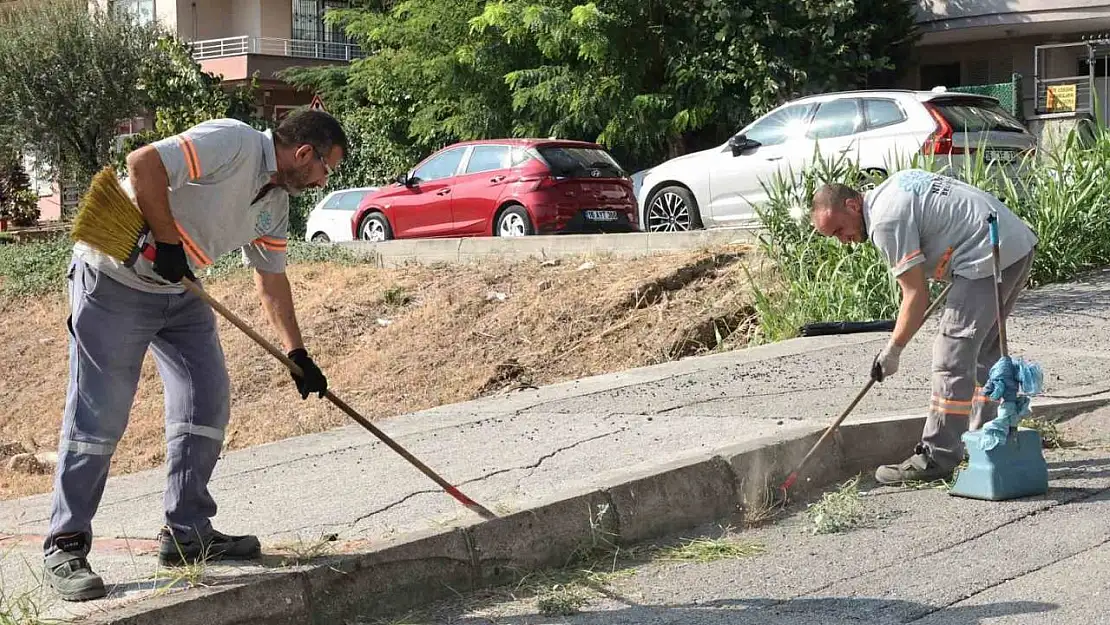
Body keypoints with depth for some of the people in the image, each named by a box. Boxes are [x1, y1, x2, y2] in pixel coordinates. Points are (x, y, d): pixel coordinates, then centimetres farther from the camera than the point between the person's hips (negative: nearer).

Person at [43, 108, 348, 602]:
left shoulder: (276, 203, 9)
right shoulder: (234, 142, -20)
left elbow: (271, 279, 18)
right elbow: (143, 164, -29)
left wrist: (297, 354, 17)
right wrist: (166, 241, -24)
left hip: (180, 289, 9)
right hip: (114, 278, -9)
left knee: (207, 403, 5)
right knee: (99, 415, -8)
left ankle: (187, 533, 14)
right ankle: (65, 546, 0)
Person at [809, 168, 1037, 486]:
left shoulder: (886, 221, -14)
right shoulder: (894, 184, 16)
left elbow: (917, 295, -14)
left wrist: (892, 350, -5)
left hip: (989, 256, -11)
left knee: (953, 357, -8)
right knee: (983, 353, 20)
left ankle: (936, 459, -7)